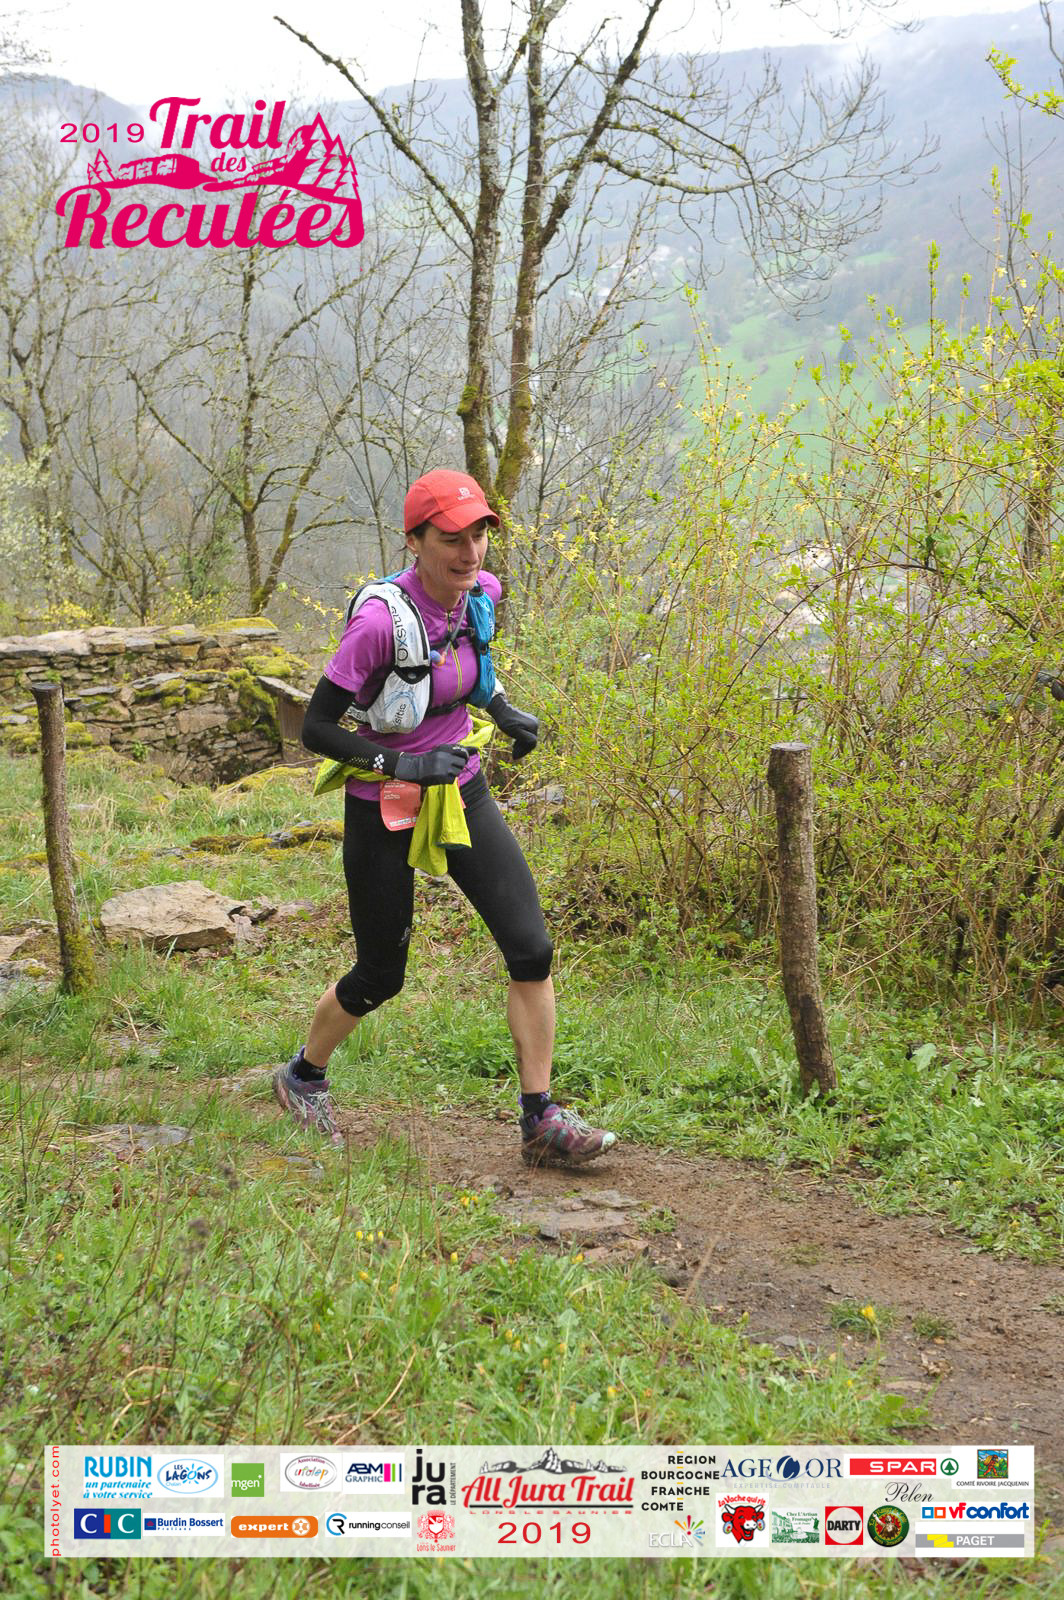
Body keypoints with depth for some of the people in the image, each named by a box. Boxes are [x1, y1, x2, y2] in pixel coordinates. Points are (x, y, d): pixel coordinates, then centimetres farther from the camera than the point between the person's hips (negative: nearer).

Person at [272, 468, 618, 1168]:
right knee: (380, 977, 8)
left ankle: (543, 1123, 4)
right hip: (385, 809, -5)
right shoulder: (382, 618, -25)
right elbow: (317, 728, -19)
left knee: (532, 950, -6)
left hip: (462, 792, 6)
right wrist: (400, 764, -28)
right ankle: (303, 1076, 38)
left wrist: (501, 710, 9)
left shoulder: (480, 593, -5)